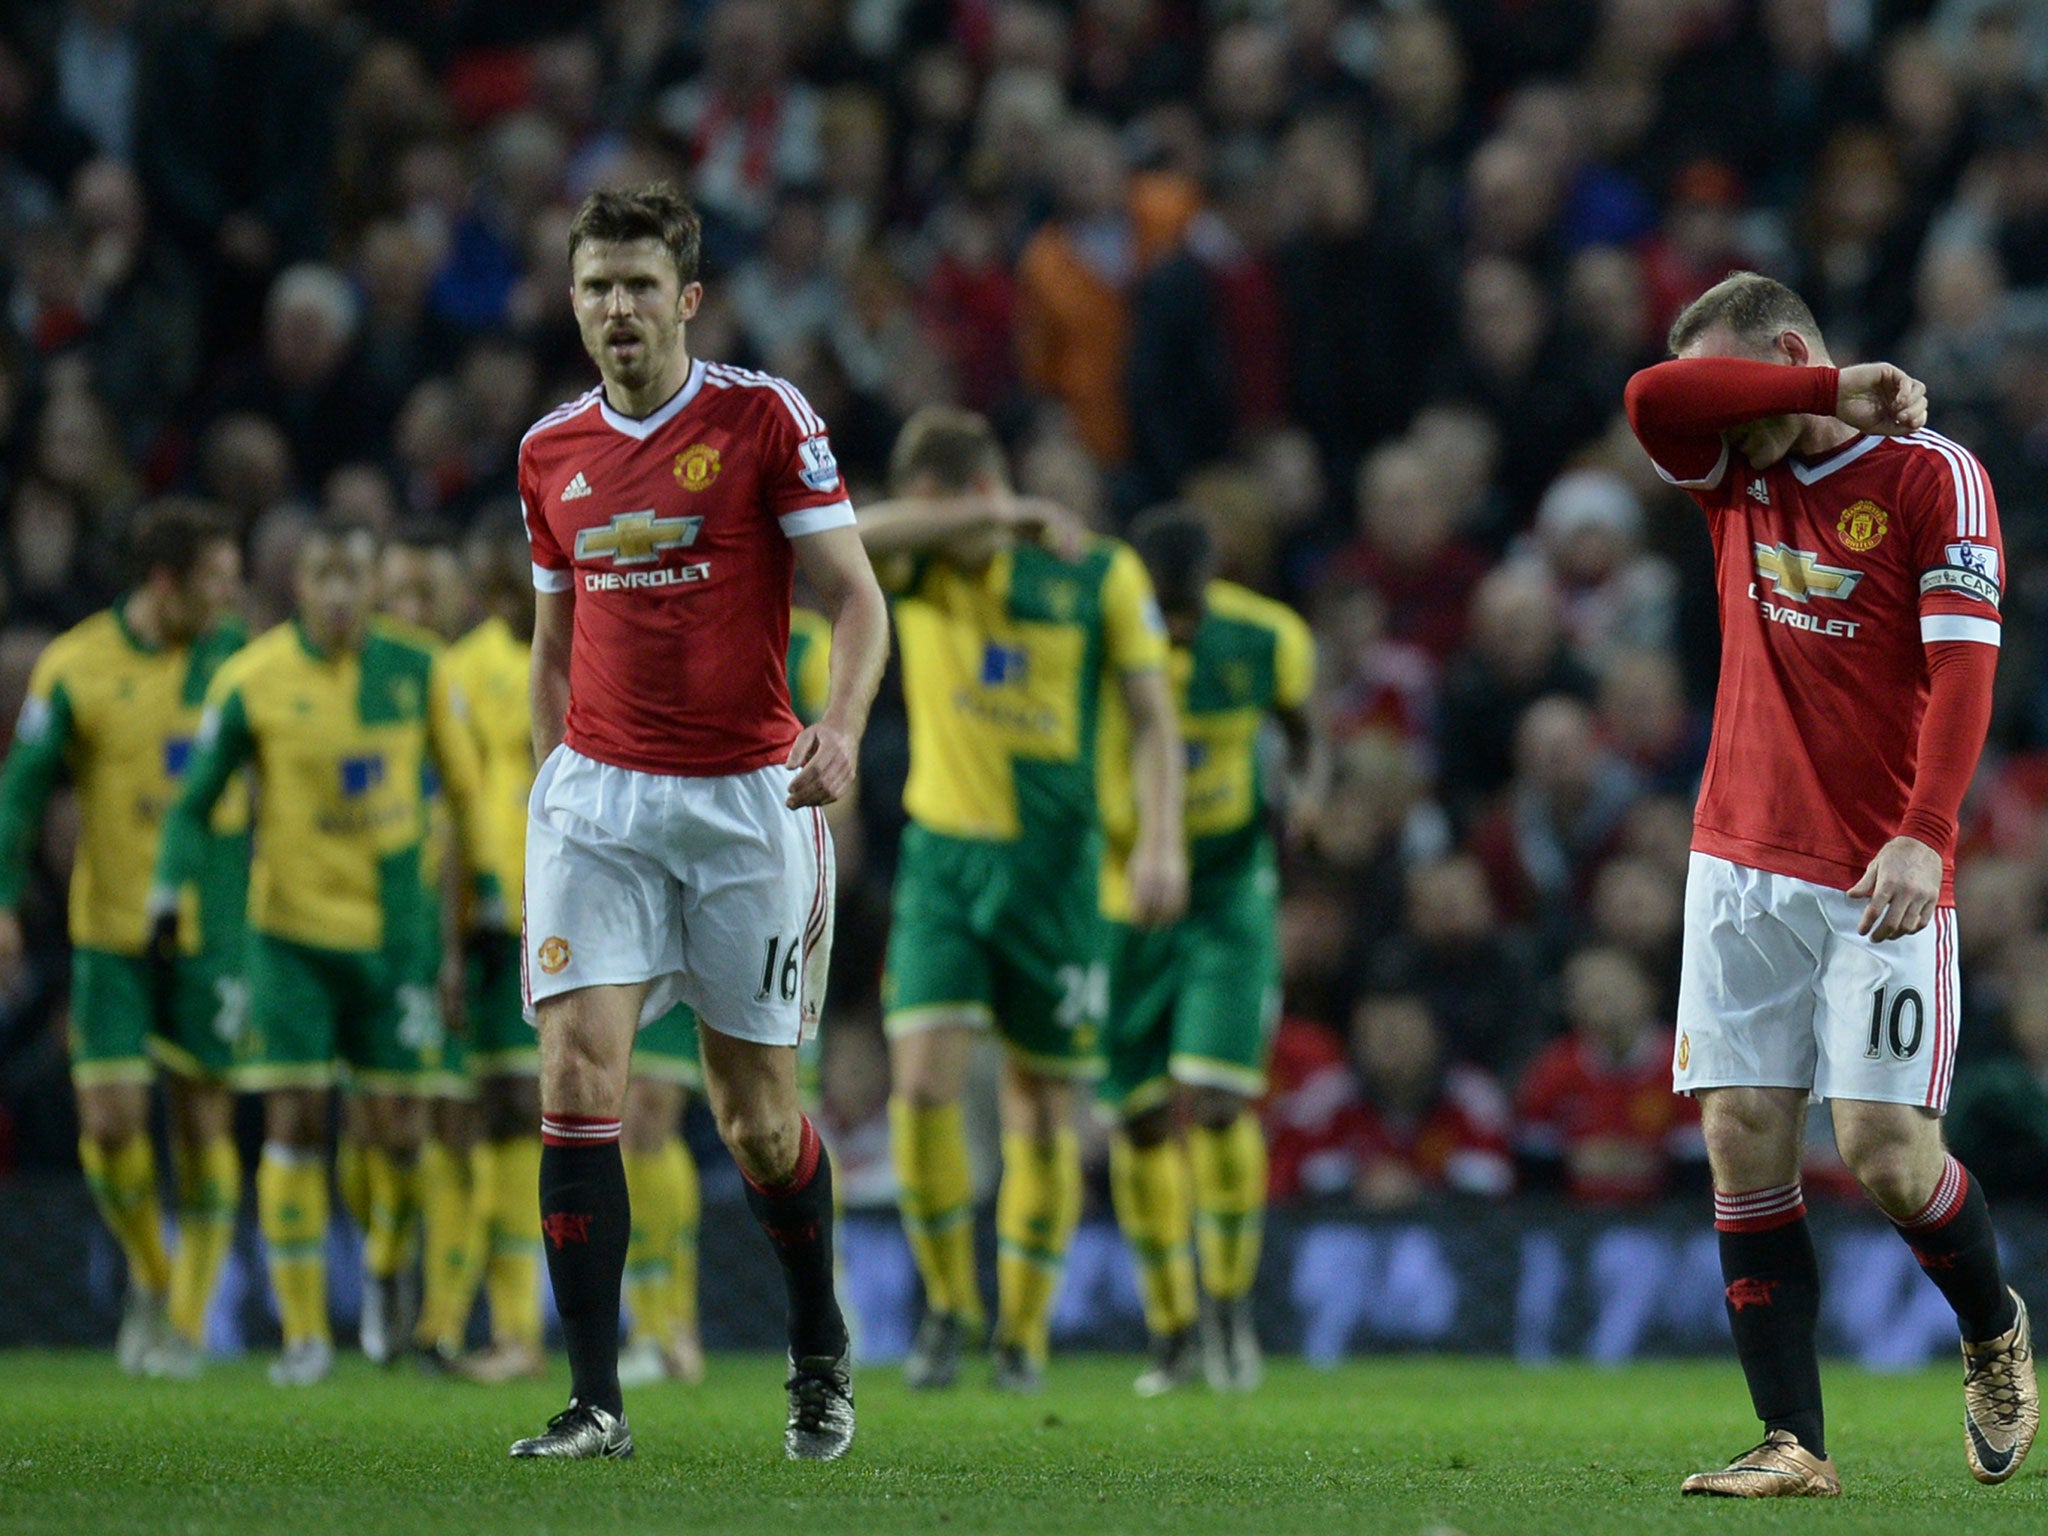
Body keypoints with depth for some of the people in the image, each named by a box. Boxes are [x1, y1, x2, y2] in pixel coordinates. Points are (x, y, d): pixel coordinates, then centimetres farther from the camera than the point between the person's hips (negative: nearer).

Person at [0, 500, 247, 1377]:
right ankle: (150, 1275, 20)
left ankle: (188, 1322, 9)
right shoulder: (73, 669, -6)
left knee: (203, 1120, -1)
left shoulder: (235, 656, 0)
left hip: (211, 929, 1)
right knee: (110, 1123, -7)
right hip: (110, 933, -1)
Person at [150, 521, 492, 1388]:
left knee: (395, 1127, -1)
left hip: (393, 930, 1)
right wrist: (168, 891, -13)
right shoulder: (253, 681, -7)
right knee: (294, 1123, -7)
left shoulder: (415, 669, -2)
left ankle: (388, 1268, 30)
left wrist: (487, 896, 10)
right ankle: (304, 1332, 1)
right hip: (291, 932, -1)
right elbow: (194, 802, 1)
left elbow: (464, 785, 9)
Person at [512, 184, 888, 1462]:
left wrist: (842, 728, -23)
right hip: (599, 799, 3)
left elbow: (857, 597, -6)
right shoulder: (551, 454, 8)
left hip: (746, 798, -3)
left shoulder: (765, 418, -4)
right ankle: (596, 1402, -12)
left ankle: (822, 1356, 30)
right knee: (579, 1080, -14)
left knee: (758, 1118, 4)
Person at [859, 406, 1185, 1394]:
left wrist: (1161, 841, -13)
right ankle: (946, 1303, 3)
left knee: (1043, 1107, 3)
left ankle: (1023, 1331, 16)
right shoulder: (915, 567, 2)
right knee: (923, 1081, -14)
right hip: (942, 858, 1)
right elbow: (845, 537, -21)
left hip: (1052, 867, -1)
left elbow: (1152, 718, 0)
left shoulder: (1098, 574, -2)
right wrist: (997, 518, -21)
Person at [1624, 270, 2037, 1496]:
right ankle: (1794, 1442, 0)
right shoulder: (1738, 475, 10)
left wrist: (1924, 835, -23)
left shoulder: (1935, 474, -6)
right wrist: (1829, 394, -13)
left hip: (1882, 880, -5)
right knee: (1744, 1147, -3)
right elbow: (1653, 397, -9)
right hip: (1744, 863, 5)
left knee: (1887, 1152, -10)